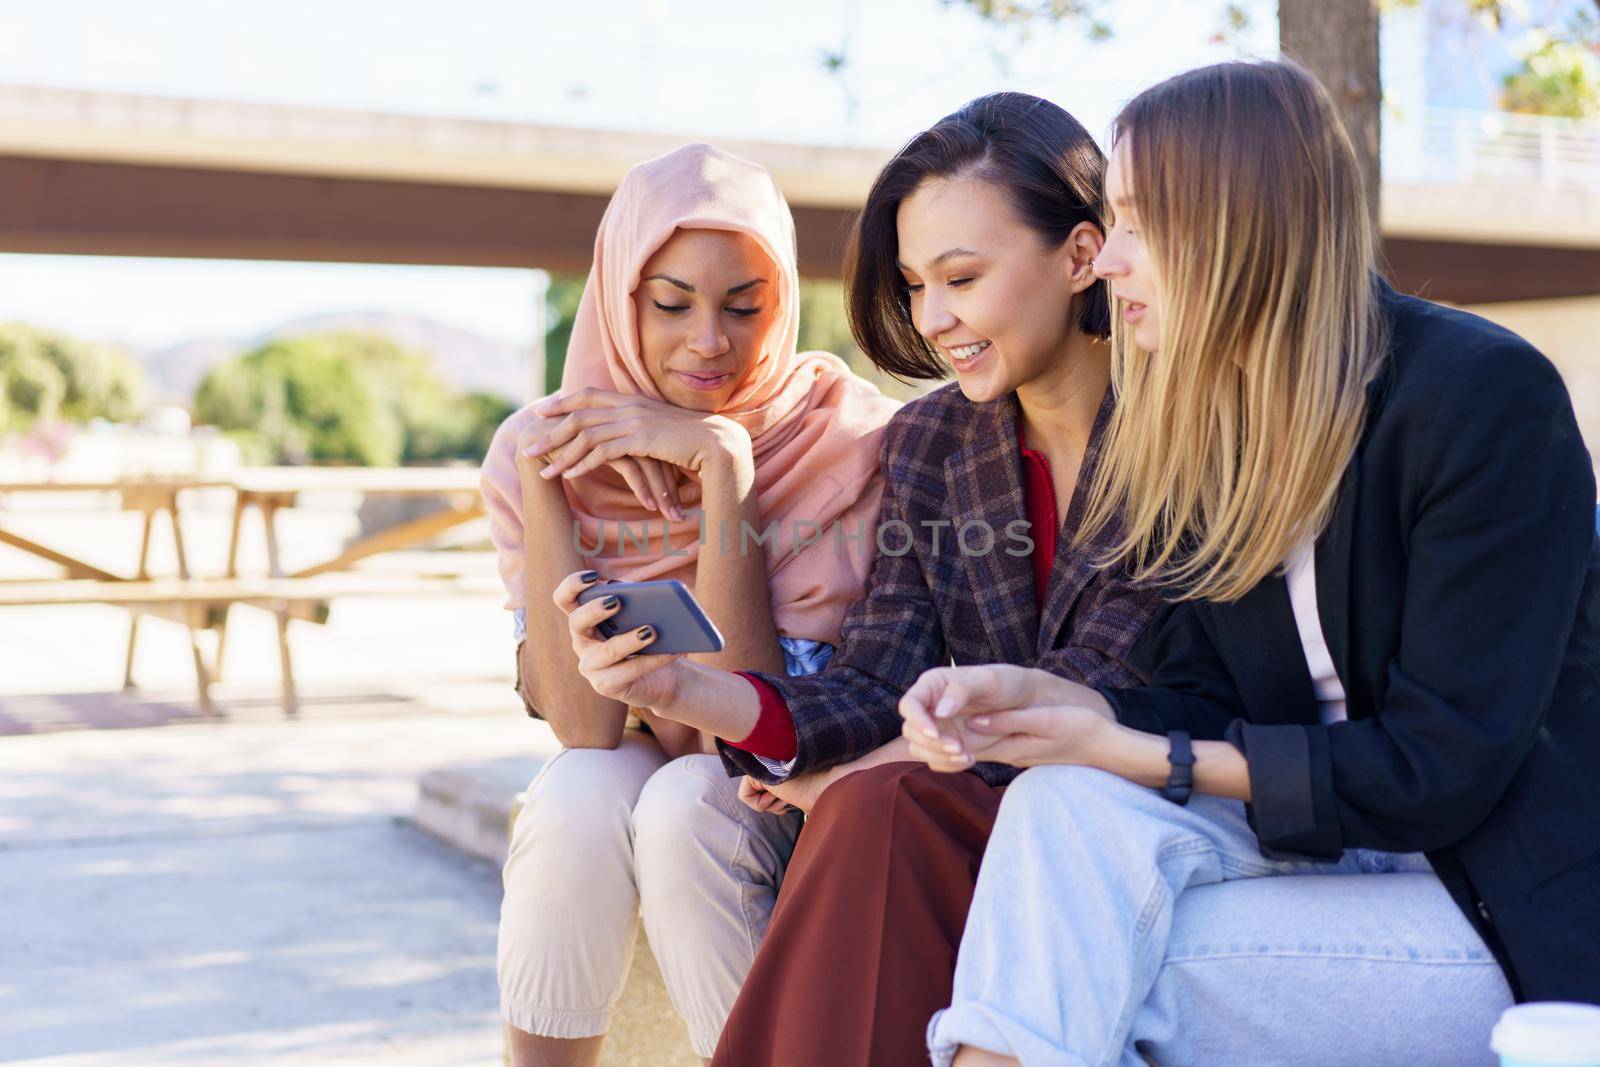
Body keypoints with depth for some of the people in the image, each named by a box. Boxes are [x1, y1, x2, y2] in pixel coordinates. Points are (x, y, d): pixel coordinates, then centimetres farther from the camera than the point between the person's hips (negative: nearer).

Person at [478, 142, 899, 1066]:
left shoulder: (845, 435, -18)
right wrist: (538, 482, -25)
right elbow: (585, 725, -21)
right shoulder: (542, 449, -11)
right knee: (577, 797, -29)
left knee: (685, 806, -31)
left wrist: (722, 470, -30)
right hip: (636, 769, 2)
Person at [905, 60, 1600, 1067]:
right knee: (1068, 805, -23)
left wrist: (1135, 755, -16)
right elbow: (1206, 696, 6)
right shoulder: (1200, 424, 5)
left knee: (1101, 969, -23)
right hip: (1324, 836, 6)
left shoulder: (1487, 395, -16)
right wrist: (1031, 693, -13)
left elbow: (1441, 767, -17)